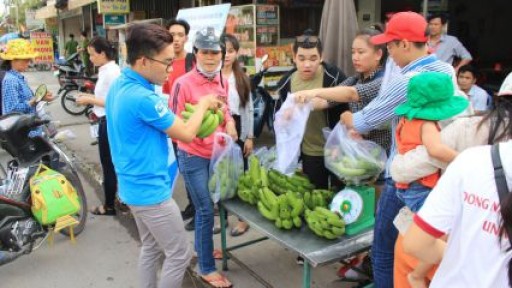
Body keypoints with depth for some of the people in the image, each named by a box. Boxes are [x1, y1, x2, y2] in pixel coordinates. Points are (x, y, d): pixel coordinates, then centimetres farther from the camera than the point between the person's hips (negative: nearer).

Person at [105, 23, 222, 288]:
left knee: (151, 248, 21)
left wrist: (177, 119, 8)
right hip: (151, 190, -10)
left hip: (134, 185, 10)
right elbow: (186, 134, -17)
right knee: (179, 254, 4)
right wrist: (203, 104, -2)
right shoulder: (142, 98, -27)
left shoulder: (119, 86, 4)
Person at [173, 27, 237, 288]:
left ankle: (201, 247, 44)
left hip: (216, 154, 6)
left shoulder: (222, 81, 2)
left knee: (206, 207, 21)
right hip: (193, 157, -6)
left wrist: (229, 125, -4)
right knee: (206, 210, -2)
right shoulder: (184, 83, -18)